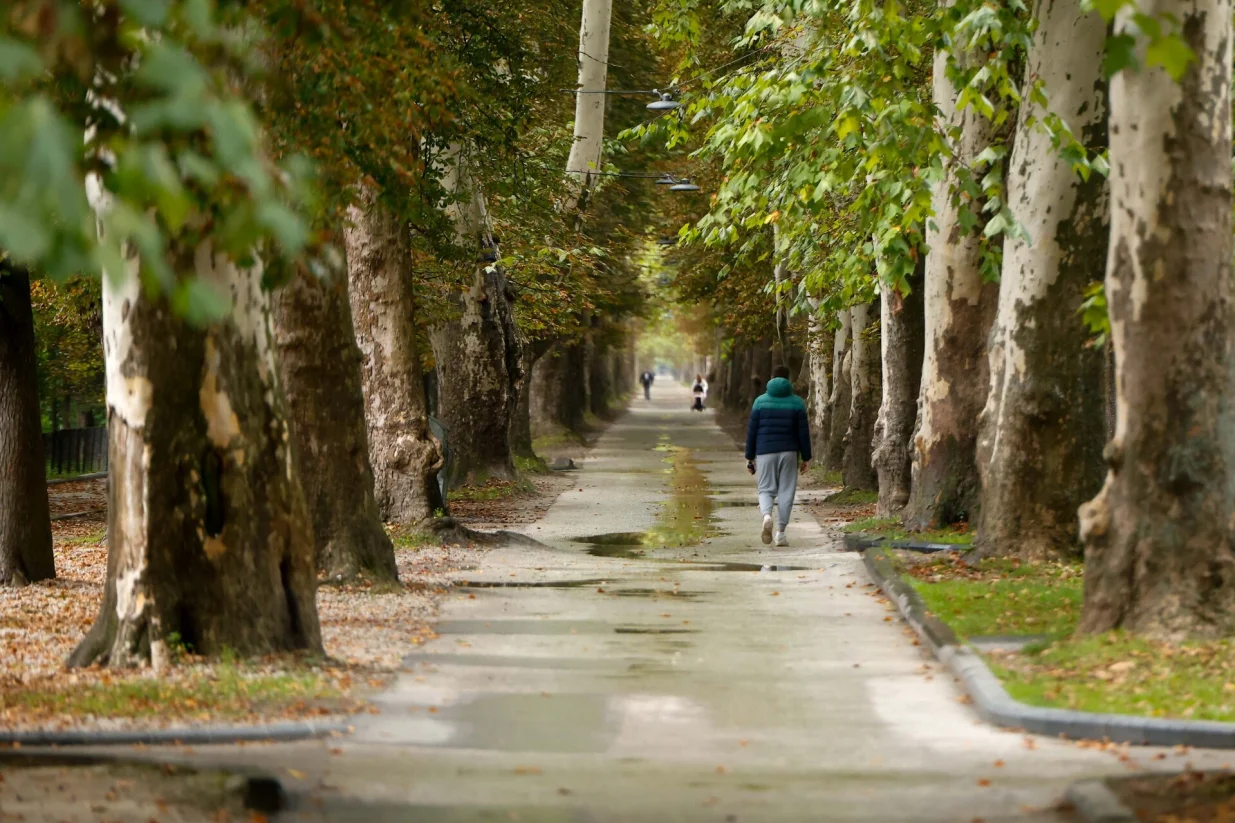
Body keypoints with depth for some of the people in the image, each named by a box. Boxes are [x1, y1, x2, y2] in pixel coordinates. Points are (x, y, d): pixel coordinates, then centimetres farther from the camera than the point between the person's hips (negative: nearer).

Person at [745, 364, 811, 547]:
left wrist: (750, 457, 7)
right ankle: (780, 532, 4)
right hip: (789, 452, 0)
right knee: (786, 491, 7)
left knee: (766, 490, 8)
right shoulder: (797, 402, 1)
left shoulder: (760, 401, 2)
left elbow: (751, 431, 1)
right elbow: (803, 432, -1)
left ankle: (767, 515, -22)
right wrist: (806, 458, 5)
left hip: (765, 452, 0)